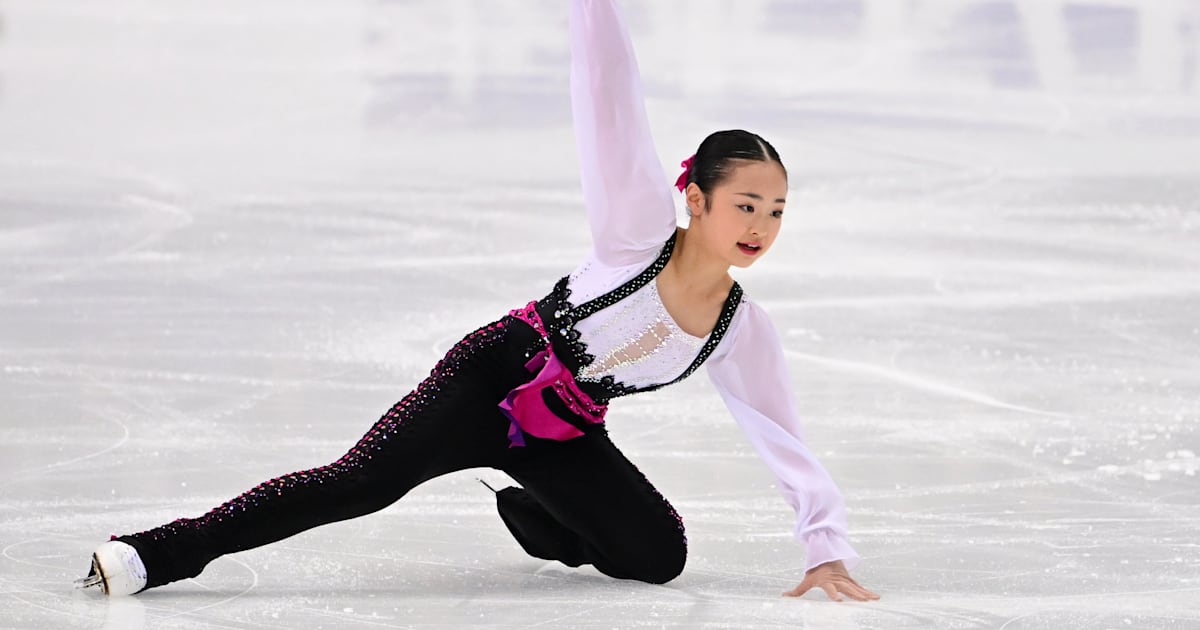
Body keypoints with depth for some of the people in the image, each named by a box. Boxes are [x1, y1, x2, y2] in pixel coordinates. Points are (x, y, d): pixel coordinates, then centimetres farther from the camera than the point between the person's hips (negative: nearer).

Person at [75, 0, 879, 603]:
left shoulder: (743, 330, -7)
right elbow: (610, 109, -28)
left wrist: (829, 549, -5)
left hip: (565, 437, 5)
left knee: (660, 555, -11)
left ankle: (538, 516, 21)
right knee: (363, 482, -23)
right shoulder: (638, 232, -20)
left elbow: (788, 440, 0)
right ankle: (164, 552, -22)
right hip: (492, 378, -5)